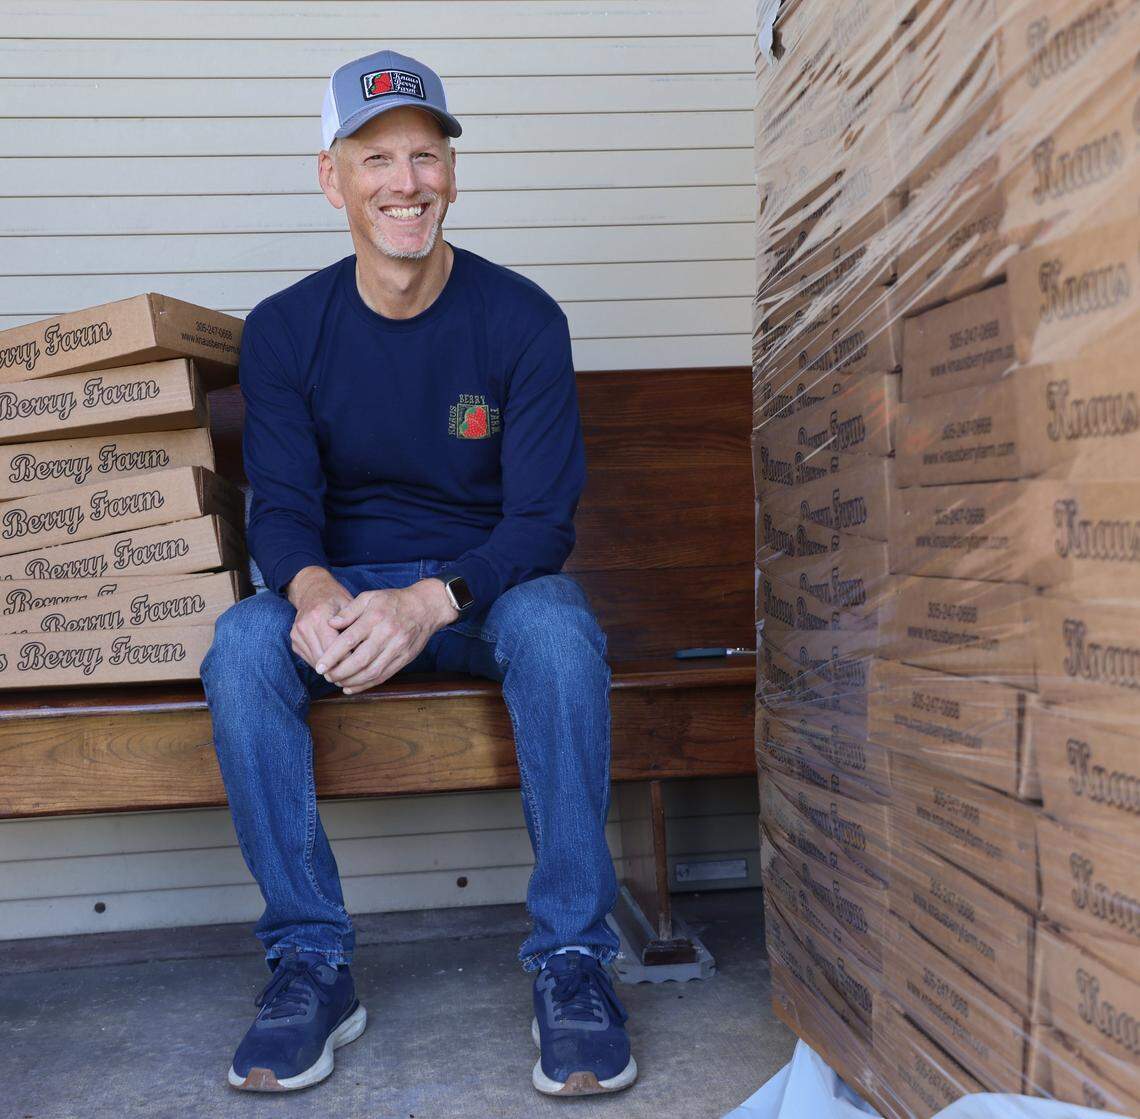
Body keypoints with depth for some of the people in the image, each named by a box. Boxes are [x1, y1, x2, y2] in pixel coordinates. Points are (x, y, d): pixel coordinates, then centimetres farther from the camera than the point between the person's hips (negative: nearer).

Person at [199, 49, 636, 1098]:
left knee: (557, 628, -35)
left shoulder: (521, 319, -8)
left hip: (488, 586, -1)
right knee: (242, 642, -29)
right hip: (342, 586, 2)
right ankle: (312, 962, -19)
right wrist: (314, 592, -32)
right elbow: (281, 508, -6)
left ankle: (572, 960, -24)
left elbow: (542, 520, -13)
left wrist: (430, 601, -33)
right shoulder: (284, 329, -2)